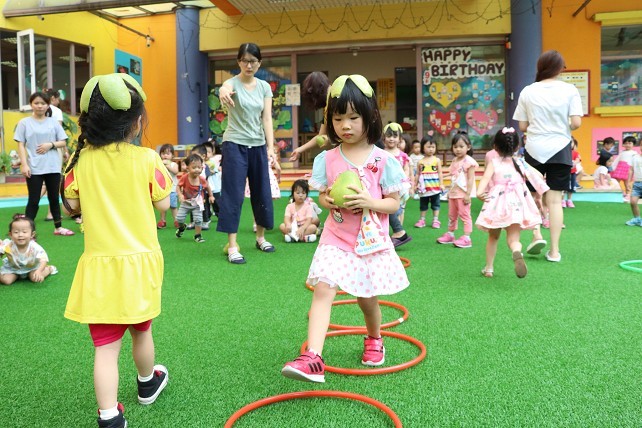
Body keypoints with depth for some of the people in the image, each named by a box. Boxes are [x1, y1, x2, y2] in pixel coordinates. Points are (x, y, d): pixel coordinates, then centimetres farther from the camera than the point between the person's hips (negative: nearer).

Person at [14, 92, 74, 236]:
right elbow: (20, 145, -2)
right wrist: (24, 164, -11)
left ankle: (58, 227, 24)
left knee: (54, 198, 13)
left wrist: (50, 144, -11)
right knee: (33, 200, -1)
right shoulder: (24, 123, 1)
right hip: (34, 168, -3)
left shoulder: (53, 122, 7)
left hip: (53, 167, 3)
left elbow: (63, 142, 8)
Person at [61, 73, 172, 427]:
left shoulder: (81, 160, -5)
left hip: (100, 265, 0)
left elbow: (71, 206, 4)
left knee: (105, 346, 5)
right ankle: (147, 384, 45)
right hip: (140, 260, 0)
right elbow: (163, 203, -3)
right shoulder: (146, 159, -11)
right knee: (141, 331, 22)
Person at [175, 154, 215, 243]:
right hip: (186, 202, 0)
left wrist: (211, 196, 7)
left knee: (198, 220, -7)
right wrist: (180, 195, -25)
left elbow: (207, 187, 3)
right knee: (179, 218, -4)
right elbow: (178, 186, -10)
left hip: (197, 203, 0)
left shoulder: (202, 179, -16)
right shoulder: (184, 178, -20)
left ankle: (197, 235, 15)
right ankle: (182, 227, 32)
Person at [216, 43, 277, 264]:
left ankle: (261, 237, 28)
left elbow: (267, 118, 1)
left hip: (258, 145, 5)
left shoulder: (264, 87, 5)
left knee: (262, 192, 10)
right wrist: (223, 92, -59)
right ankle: (232, 246, -1)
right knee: (233, 194, -5)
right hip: (235, 144, -4)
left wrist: (270, 147, -9)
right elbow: (225, 89, -34)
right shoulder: (232, 82, -8)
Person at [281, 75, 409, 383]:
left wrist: (369, 202, -21)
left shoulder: (382, 160, -6)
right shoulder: (327, 159, 0)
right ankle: (312, 358, -21)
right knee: (323, 289, -17)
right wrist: (327, 200, -15)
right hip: (336, 239, 1)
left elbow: (394, 203, -3)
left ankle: (374, 339, 44)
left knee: (367, 298, 13)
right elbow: (322, 197, 8)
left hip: (371, 241, -1)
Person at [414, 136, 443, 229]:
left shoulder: (437, 160, -1)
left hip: (435, 187, -1)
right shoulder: (420, 161, 1)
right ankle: (422, 220, 18)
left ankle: (435, 220, 13)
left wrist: (441, 184, -6)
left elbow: (440, 173, 0)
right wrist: (415, 185, 5)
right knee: (423, 204, 10)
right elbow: (418, 174, 7)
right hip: (424, 187, 1)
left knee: (435, 204, 7)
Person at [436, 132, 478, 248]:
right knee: (452, 215, 16)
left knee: (464, 215, -4)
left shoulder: (469, 161, -12)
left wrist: (468, 194, -20)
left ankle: (466, 238, -1)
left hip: (462, 194, -8)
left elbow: (470, 179, -15)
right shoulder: (454, 161, 11)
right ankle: (450, 234, 28)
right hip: (453, 193, 8)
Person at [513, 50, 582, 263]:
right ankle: (554, 250, 5)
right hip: (560, 149, 0)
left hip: (534, 149, 1)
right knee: (554, 200, 3)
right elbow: (576, 123, -9)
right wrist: (563, 127, 12)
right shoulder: (569, 90, -4)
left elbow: (522, 126, 0)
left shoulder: (527, 92, 0)